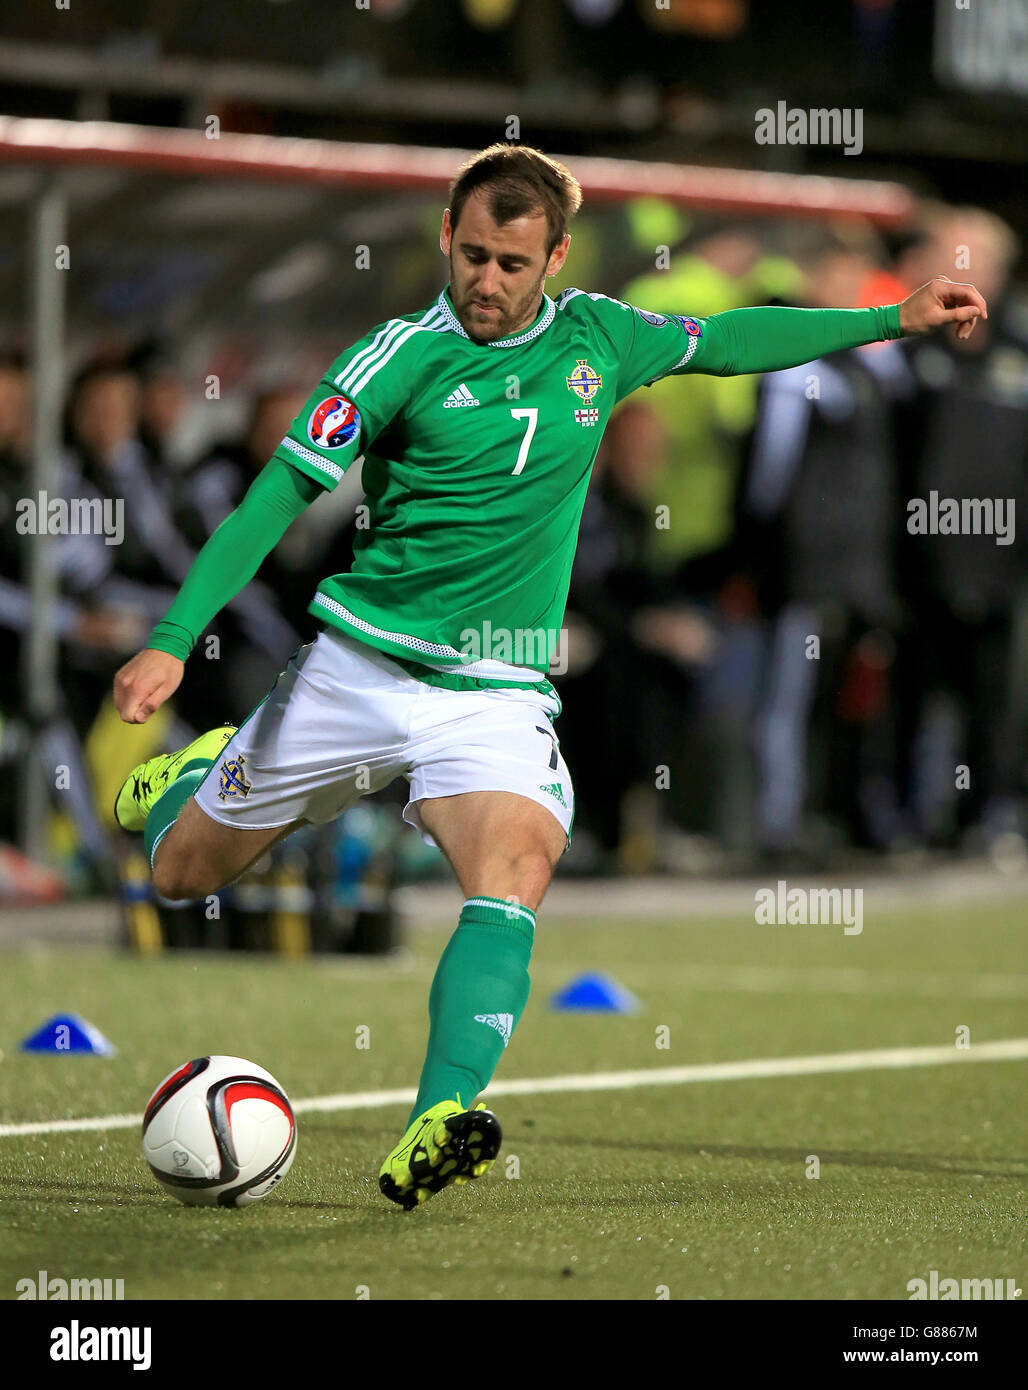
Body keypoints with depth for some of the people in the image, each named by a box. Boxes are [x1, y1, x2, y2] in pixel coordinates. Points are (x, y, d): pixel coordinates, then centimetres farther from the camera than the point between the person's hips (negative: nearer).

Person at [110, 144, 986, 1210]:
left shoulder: (598, 339, 3)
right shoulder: (403, 356, -9)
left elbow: (725, 341, 21)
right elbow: (283, 491, -11)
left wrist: (893, 320, 21)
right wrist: (172, 640, -18)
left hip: (497, 693, 1)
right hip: (358, 667, -1)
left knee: (517, 871, -29)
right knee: (180, 874, 10)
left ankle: (434, 1131, -42)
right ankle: (204, 773, 47)